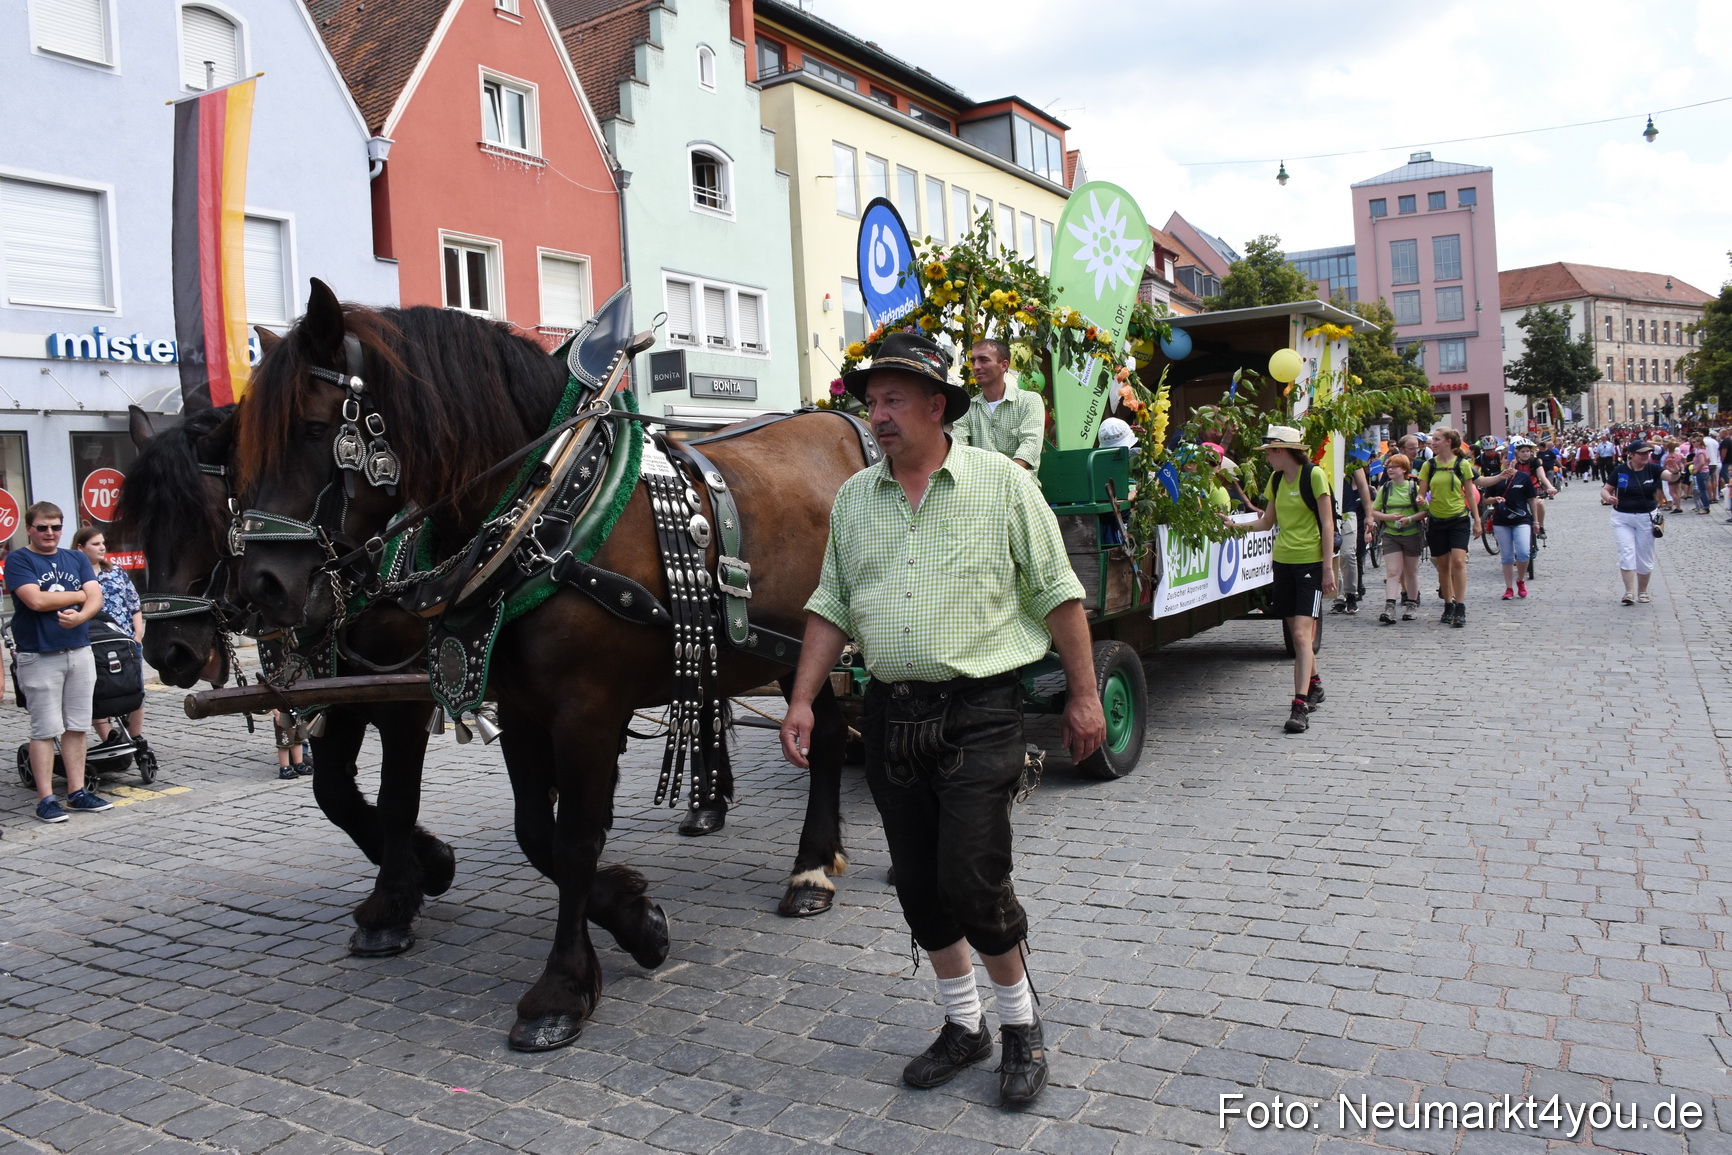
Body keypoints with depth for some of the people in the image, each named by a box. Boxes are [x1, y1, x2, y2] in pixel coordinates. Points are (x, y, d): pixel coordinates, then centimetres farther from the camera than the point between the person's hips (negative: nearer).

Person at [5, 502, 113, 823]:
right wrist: (78, 595, -4)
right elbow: (36, 600, -16)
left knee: (77, 727, 8)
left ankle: (76, 792, 16)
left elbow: (96, 598, 0)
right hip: (39, 656, -4)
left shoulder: (77, 559, 12)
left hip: (80, 652, 5)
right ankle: (45, 799, 5)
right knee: (46, 730, -2)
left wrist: (80, 616, -20)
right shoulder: (18, 560, -2)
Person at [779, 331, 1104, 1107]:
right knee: (918, 885, 10)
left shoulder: (1002, 483, -3)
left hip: (977, 712, -5)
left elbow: (1056, 594, -2)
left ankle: (1020, 1025, 19)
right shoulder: (853, 498, 9)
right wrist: (802, 700, 3)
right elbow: (832, 606, 10)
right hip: (890, 714, 5)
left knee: (973, 880, -7)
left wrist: (1085, 696, -3)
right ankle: (963, 1025, 30)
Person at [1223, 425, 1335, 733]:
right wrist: (1235, 525, 8)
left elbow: (1327, 524, -10)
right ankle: (1313, 685, 32)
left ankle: (1300, 706, -16)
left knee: (1302, 633, -14)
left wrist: (1328, 568, -14)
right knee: (1296, 633, 12)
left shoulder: (1314, 475, -9)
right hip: (1284, 561, 7)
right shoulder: (1276, 480, 12)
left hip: (1311, 561, -7)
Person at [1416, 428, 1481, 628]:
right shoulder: (1429, 465, 4)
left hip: (1459, 519, -2)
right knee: (1443, 565, 7)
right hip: (1436, 521, 2)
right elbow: (1422, 493, 4)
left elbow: (1470, 494, 4)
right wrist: (1421, 500, -20)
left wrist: (1477, 521, 4)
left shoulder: (1462, 464, 0)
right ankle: (1448, 606, 18)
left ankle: (1460, 608, -11)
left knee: (1458, 561, -14)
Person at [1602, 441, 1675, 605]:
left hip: (1646, 518, 1)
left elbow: (1671, 477, -18)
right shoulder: (1620, 470, -5)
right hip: (1622, 518, -1)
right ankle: (1629, 592, -9)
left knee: (1645, 556, 9)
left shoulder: (1652, 469, -4)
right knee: (1626, 553, -9)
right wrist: (1608, 497, -23)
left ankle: (1642, 591, 24)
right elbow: (1605, 490, -1)